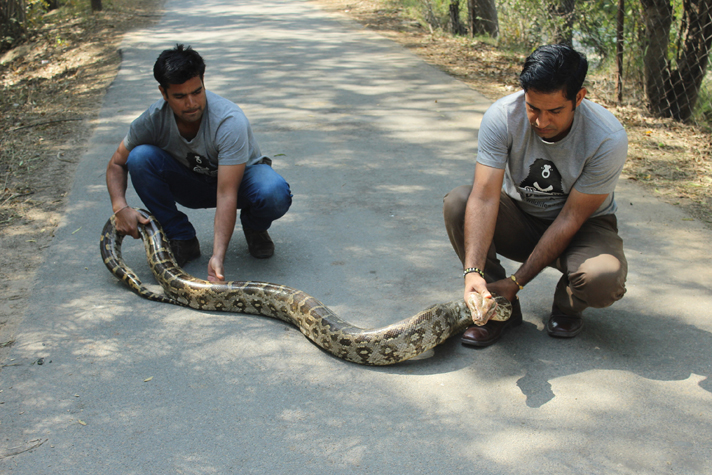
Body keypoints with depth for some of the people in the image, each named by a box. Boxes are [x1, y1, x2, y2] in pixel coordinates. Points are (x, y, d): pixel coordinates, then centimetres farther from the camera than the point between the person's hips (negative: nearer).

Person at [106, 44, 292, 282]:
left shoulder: (230, 121, -34)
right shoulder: (153, 118, -23)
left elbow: (227, 194, -39)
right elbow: (117, 164, -8)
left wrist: (218, 256, -49)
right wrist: (120, 207, -29)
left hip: (241, 177, -3)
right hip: (191, 183, 3)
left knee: (274, 194, -38)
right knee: (140, 157, -25)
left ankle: (254, 227, 1)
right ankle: (182, 238, -8)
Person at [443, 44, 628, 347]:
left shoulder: (608, 139, -27)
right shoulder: (502, 117, -24)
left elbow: (570, 219, -24)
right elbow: (485, 197, -31)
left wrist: (515, 282, -26)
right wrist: (474, 272, -44)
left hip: (582, 225, -2)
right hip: (520, 215, 2)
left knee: (603, 279, -35)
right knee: (457, 203, -27)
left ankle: (568, 306, 4)